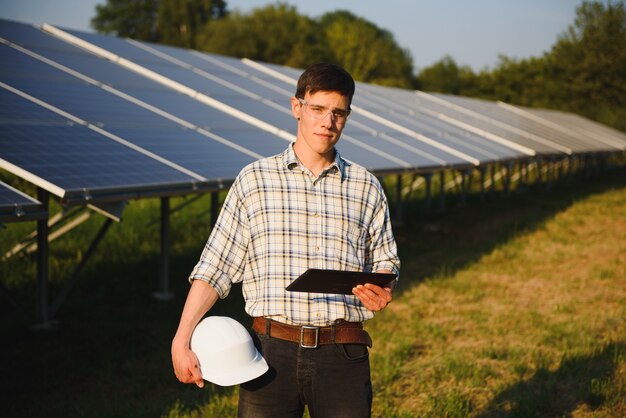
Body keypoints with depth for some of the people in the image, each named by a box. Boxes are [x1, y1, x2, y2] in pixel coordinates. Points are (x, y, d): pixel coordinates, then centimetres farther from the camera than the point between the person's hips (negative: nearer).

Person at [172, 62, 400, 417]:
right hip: (273, 349, -1)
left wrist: (381, 291, -6)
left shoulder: (366, 187, 12)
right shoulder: (255, 180, 7)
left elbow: (384, 263, 18)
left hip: (343, 358, 1)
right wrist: (181, 340, -3)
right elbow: (215, 269, 5)